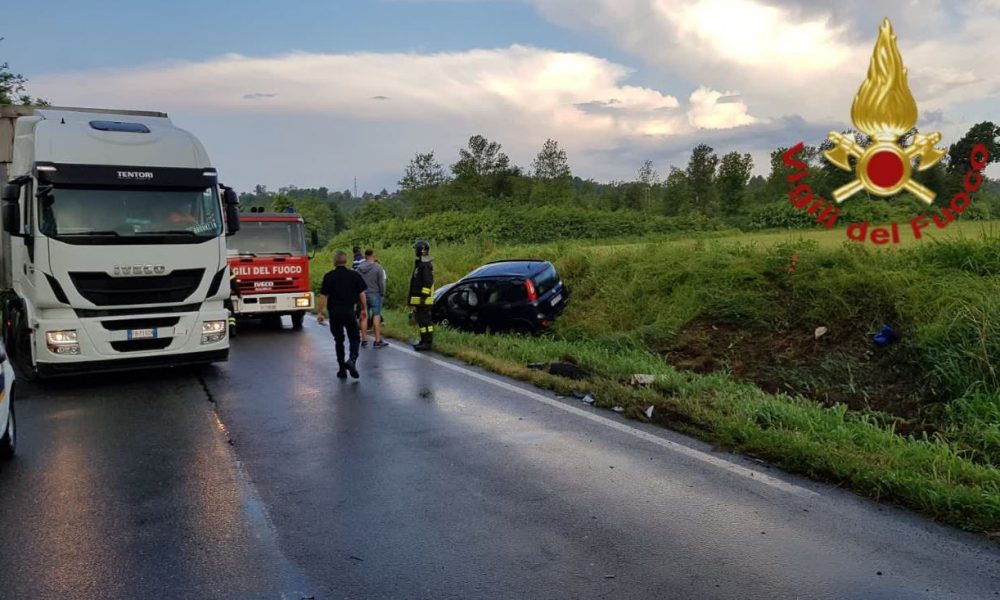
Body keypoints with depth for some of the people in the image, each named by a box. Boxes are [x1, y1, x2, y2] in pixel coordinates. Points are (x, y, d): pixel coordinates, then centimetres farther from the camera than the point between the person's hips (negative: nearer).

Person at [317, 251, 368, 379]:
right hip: (349, 311, 0)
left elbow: (323, 296, -6)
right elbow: (361, 294, 2)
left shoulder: (329, 276, -4)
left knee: (339, 340, 12)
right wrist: (364, 308, 13)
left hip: (334, 312, 0)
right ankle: (352, 359, -18)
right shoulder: (354, 275, -1)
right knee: (354, 338, 9)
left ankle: (342, 369, 14)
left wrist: (320, 312, 0)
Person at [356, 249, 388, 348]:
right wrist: (382, 294, 2)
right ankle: (378, 341, -3)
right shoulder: (378, 267, -10)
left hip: (363, 295, 4)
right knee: (377, 316, -2)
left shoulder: (360, 268, 3)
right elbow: (381, 283, -10)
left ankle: (364, 340, 12)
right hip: (375, 294, -4)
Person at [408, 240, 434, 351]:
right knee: (421, 319, 15)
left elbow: (427, 283, -22)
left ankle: (427, 343, -6)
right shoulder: (420, 263, 18)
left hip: (423, 300, -11)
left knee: (425, 320, -8)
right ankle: (424, 341, 22)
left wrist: (424, 297, -24)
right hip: (419, 299, 11)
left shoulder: (426, 265, -16)